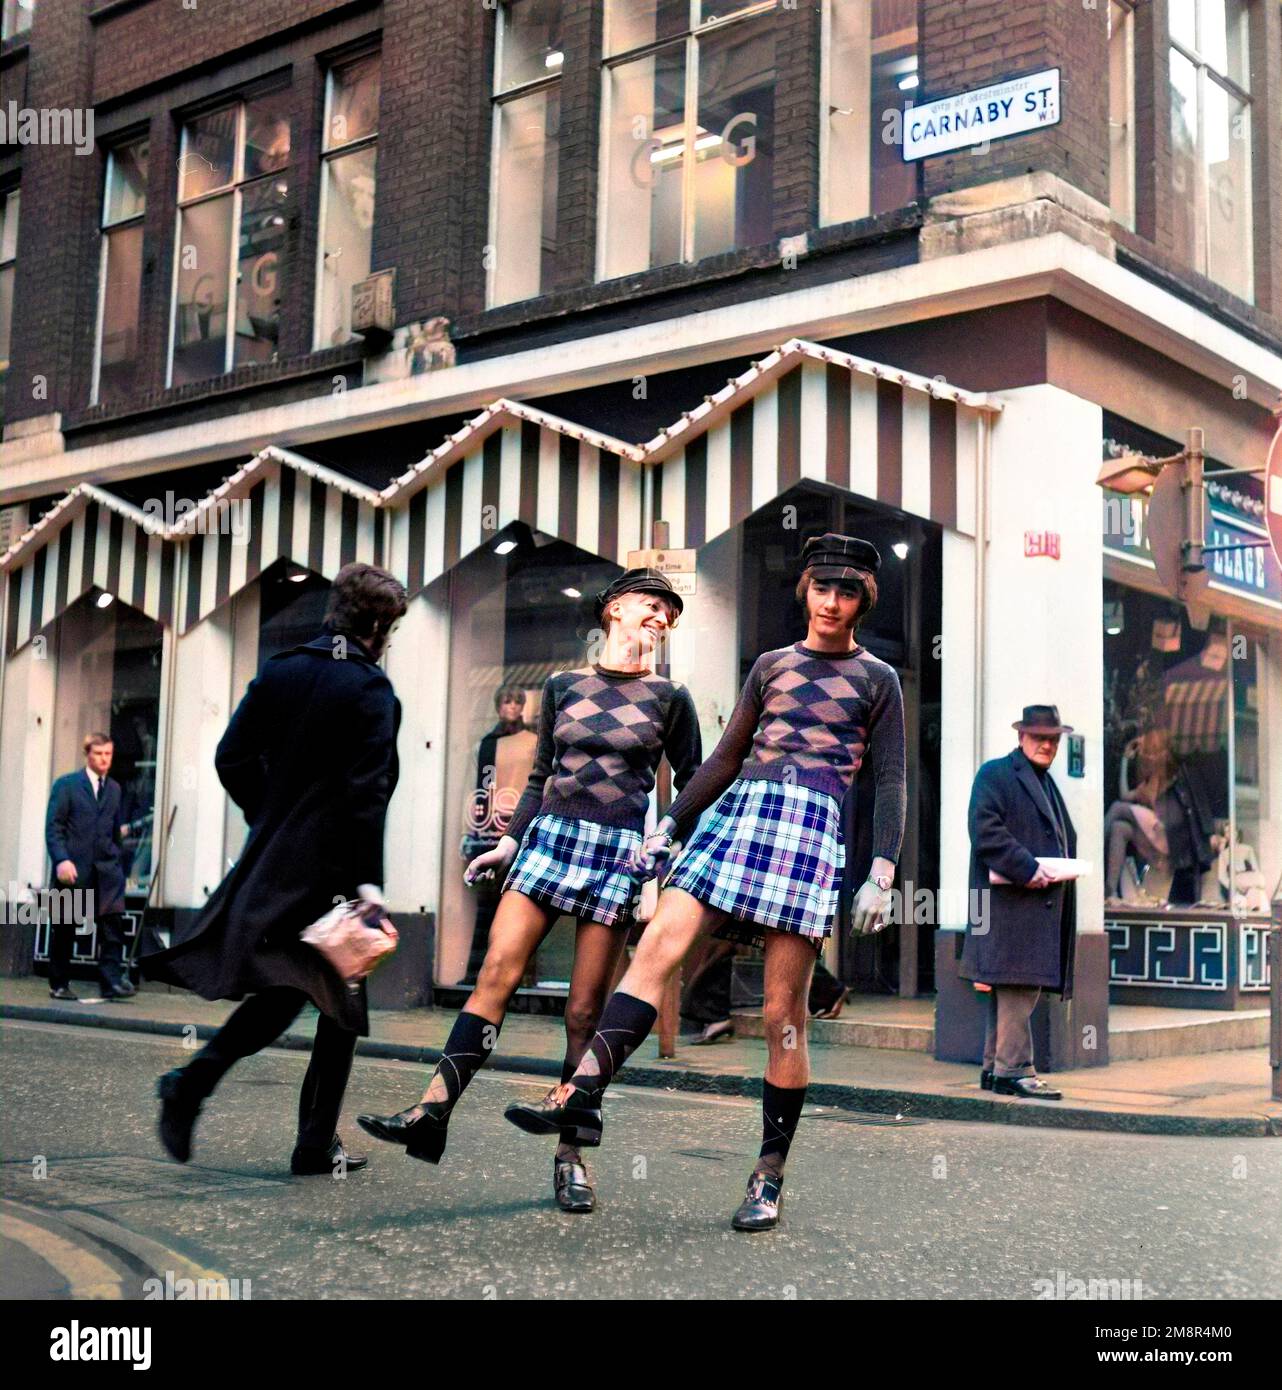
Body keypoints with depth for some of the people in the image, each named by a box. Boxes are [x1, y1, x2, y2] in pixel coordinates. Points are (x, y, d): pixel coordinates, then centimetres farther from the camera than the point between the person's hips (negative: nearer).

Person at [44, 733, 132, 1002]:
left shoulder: (114, 788, 17)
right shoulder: (66, 785, 1)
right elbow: (53, 827, -7)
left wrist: (121, 831, 5)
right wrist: (61, 860, -18)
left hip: (106, 868, 3)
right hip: (72, 867, -3)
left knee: (113, 925, -11)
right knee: (63, 929, 5)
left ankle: (112, 981, -14)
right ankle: (59, 985, 18)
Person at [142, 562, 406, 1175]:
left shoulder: (279, 670, 6)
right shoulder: (371, 691, -11)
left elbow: (232, 756, 6)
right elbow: (367, 792, -17)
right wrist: (368, 879, -16)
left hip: (271, 858, 6)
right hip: (333, 866, -6)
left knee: (279, 992, 15)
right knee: (341, 1006, 6)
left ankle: (194, 1079, -5)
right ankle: (316, 1145, 8)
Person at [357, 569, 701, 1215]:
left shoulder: (669, 697, 6)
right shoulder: (563, 686, 12)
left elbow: (693, 788, 10)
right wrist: (510, 842, 9)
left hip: (620, 850, -2)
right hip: (550, 836, 2)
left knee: (584, 1010, -3)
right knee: (496, 973, -12)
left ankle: (569, 1155, 4)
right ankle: (432, 1112, -13)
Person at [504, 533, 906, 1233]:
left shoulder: (878, 680, 13)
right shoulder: (772, 665, 21)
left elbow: (889, 781, 7)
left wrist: (883, 873, -4)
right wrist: (669, 825, 14)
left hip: (817, 828, -3)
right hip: (738, 811, 4)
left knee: (782, 1013, -6)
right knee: (656, 946, -17)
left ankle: (769, 1179, 3)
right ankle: (582, 1095, -22)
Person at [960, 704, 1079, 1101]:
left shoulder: (1048, 783, 26)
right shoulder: (994, 775, -2)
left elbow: (1064, 839, 32)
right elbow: (985, 831, -15)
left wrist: (1064, 869, 12)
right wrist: (1027, 869, -21)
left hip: (1042, 903, 9)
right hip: (1010, 902, -9)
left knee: (1010, 989, 10)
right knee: (1017, 987, -12)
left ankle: (995, 1068, 15)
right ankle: (1015, 1069, -11)